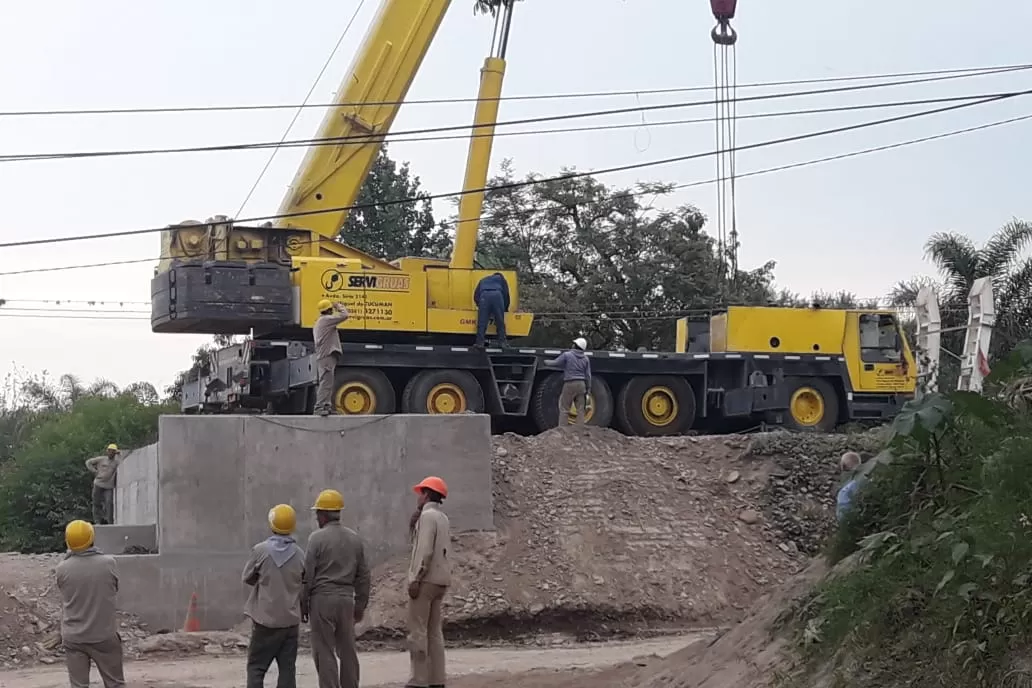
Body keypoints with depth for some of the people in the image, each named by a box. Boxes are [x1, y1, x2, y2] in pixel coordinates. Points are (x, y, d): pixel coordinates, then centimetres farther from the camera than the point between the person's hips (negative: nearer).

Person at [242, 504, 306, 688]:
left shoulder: (261, 550, -11)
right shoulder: (299, 554, -4)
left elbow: (247, 578, 0)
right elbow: (305, 583, 3)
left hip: (265, 617, -2)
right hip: (290, 618, 2)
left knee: (256, 666, 6)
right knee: (287, 666, 6)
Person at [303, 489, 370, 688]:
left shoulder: (317, 538, -8)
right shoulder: (354, 538, 8)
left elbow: (308, 574, -8)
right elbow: (363, 575, 12)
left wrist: (303, 603, 0)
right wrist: (361, 604, 18)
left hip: (322, 598, -5)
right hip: (346, 598, 5)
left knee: (324, 651, -2)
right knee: (348, 649, 10)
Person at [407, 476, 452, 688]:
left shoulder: (428, 515, -10)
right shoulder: (443, 518, 18)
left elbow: (425, 550, -18)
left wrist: (415, 579, -19)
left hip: (426, 580, -9)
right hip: (441, 580, 9)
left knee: (418, 631, -7)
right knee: (434, 632, 10)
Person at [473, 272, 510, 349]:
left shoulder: (483, 280, 40)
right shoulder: (501, 278, 34)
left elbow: (476, 295, 30)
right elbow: (506, 294, 24)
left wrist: (479, 305, 40)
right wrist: (505, 309, 33)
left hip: (484, 296, 1)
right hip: (497, 296, -1)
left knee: (482, 322, -3)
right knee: (500, 322, 3)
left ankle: (480, 342, -9)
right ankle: (502, 342, 1)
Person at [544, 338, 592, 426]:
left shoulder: (567, 355, -4)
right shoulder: (585, 358, 9)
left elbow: (555, 363, 1)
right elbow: (588, 375, 9)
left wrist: (545, 362, 20)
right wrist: (588, 389, 14)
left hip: (570, 384, -4)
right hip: (581, 384, 4)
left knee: (564, 409, 0)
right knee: (580, 410, 5)